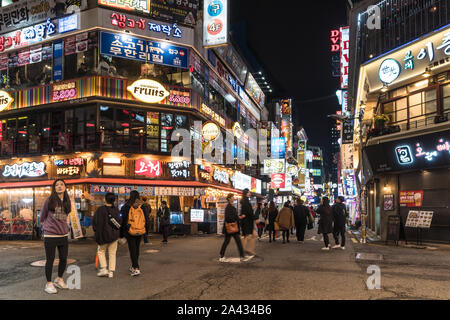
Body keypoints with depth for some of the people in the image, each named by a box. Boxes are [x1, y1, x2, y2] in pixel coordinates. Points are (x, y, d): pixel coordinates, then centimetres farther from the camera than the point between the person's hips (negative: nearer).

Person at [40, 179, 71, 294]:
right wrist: (46, 226, 12)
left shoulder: (67, 202, 7)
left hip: (64, 235, 5)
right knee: (50, 260, 3)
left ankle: (59, 280, 32)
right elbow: (42, 216, 6)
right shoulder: (49, 200, -6)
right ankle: (49, 284, 17)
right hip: (50, 235, -5)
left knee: (64, 259, 11)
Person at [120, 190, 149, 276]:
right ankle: (133, 267, 29)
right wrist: (146, 230, 17)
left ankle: (136, 269, -11)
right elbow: (146, 220, 6)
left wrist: (121, 234, 3)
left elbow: (123, 221, -4)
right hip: (140, 231, 3)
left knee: (132, 250, -1)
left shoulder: (126, 207, -7)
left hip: (130, 232, -3)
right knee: (136, 249, 17)